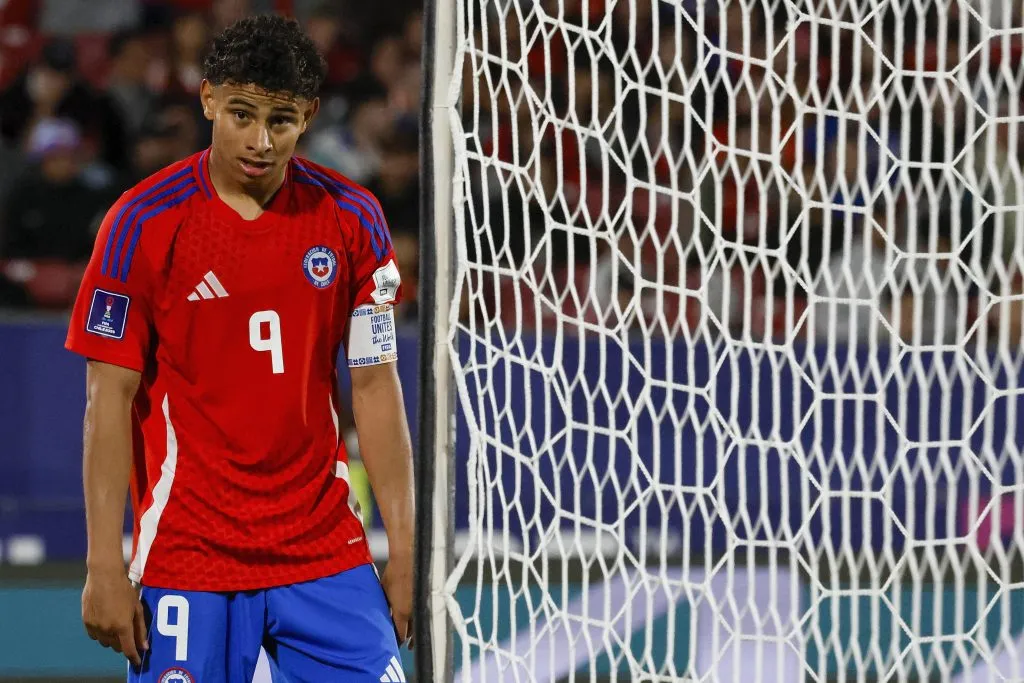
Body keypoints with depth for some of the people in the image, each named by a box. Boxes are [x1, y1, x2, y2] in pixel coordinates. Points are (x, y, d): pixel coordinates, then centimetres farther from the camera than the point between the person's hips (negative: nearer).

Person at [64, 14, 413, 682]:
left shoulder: (353, 220, 2)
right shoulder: (143, 224, -7)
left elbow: (376, 388, 7)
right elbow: (111, 401, -5)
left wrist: (404, 551, 3)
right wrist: (105, 565, -10)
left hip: (326, 552, 3)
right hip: (187, 563, -3)